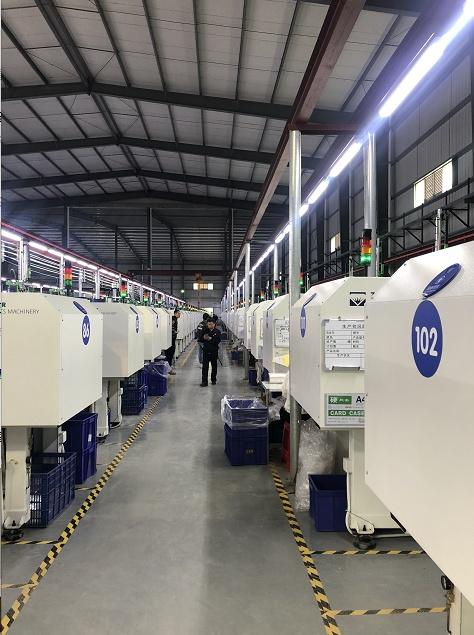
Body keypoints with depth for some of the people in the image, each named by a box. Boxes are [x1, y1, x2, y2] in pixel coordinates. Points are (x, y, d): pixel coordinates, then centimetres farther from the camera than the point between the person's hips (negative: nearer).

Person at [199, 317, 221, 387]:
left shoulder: (217, 332, -4)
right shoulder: (205, 331, 4)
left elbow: (217, 341, -15)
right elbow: (200, 339, 4)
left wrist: (211, 339, -24)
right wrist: (204, 338, -15)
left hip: (214, 351, -1)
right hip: (206, 350, 1)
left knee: (214, 366, 11)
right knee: (205, 366, -4)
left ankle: (213, 380, 27)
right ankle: (204, 381, -4)